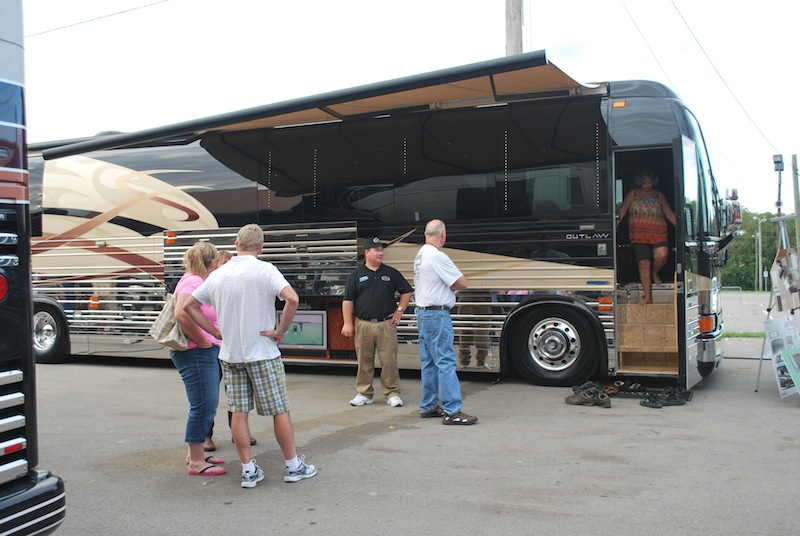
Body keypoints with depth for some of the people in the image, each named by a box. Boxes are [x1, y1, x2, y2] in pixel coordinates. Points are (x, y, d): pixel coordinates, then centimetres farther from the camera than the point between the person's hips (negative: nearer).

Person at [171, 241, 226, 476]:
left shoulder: (195, 281, 14)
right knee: (203, 406, -5)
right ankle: (196, 462, 3)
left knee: (205, 406, 18)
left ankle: (195, 454, 29)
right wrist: (202, 341, -22)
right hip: (196, 353, -11)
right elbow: (181, 314, -31)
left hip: (204, 353, 11)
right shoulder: (193, 283, -16)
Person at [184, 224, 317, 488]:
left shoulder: (217, 275, 5)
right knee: (280, 410, 6)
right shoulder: (264, 270, -11)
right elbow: (292, 299, -25)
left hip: (229, 354, 5)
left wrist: (216, 331, 9)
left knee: (238, 412, 10)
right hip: (262, 353, -4)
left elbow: (190, 305, 11)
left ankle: (248, 470, 15)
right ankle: (293, 466, 16)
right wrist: (281, 331, -13)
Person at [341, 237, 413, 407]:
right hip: (363, 325, 0)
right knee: (364, 361, 6)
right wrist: (348, 323, -3)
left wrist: (400, 310, 5)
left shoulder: (391, 273, 8)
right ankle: (364, 393, 18)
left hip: (386, 324, 0)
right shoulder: (356, 275, 6)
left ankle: (392, 393, 8)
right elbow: (348, 300, 4)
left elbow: (406, 291, 15)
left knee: (389, 360, -2)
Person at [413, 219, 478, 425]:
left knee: (429, 362, 14)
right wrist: (453, 285, 4)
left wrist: (449, 285, 3)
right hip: (437, 315, -10)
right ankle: (452, 411, -7)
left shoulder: (420, 255, 12)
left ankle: (428, 406, 21)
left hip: (423, 313, 10)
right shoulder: (437, 256, -17)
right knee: (446, 362, -8)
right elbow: (462, 283, -16)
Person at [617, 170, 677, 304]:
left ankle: (655, 273, 11)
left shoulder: (659, 196, 16)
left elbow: (669, 214, 16)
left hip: (658, 234, 0)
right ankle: (648, 297, 2)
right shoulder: (633, 194, 14)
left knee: (662, 255, -25)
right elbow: (622, 211, 10)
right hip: (638, 235, 0)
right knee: (644, 264, -5)